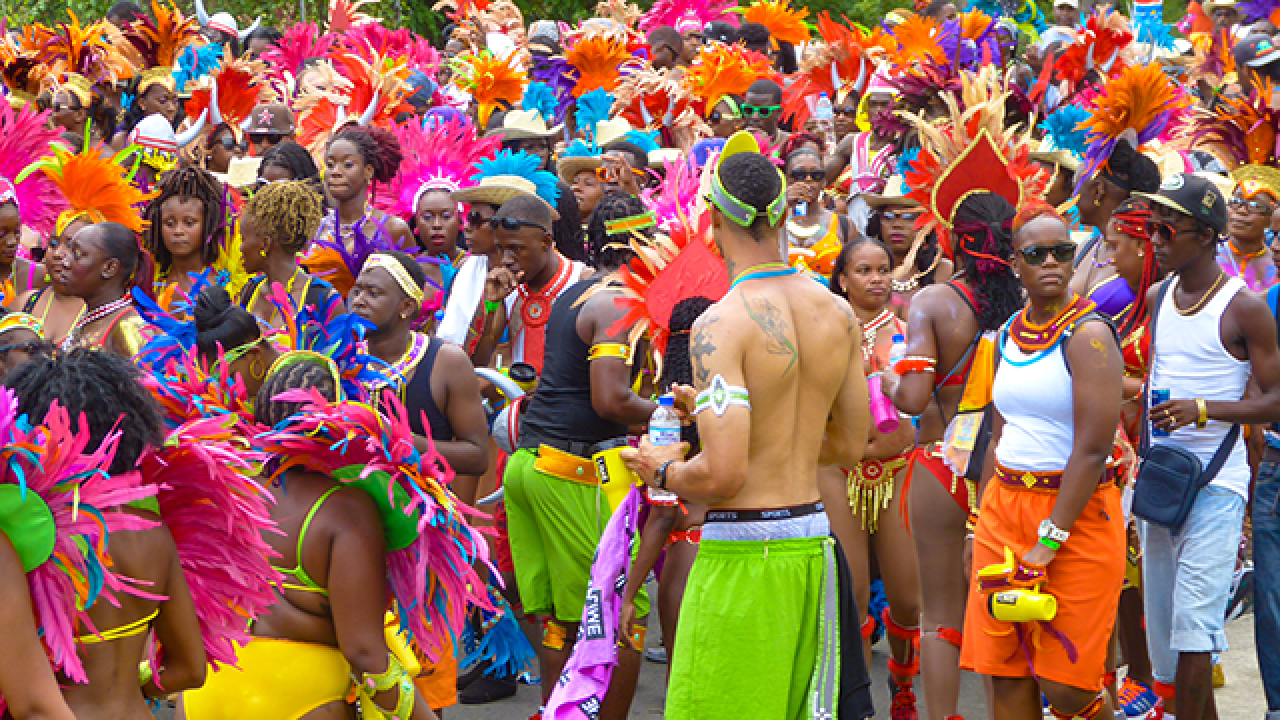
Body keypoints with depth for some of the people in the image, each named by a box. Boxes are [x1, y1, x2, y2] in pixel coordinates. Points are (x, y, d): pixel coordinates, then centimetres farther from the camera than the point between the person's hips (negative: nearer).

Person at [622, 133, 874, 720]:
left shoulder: (721, 324, -15)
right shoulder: (838, 313, 6)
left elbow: (723, 475, -22)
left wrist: (662, 471, 0)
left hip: (741, 553, -7)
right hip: (813, 542, 7)